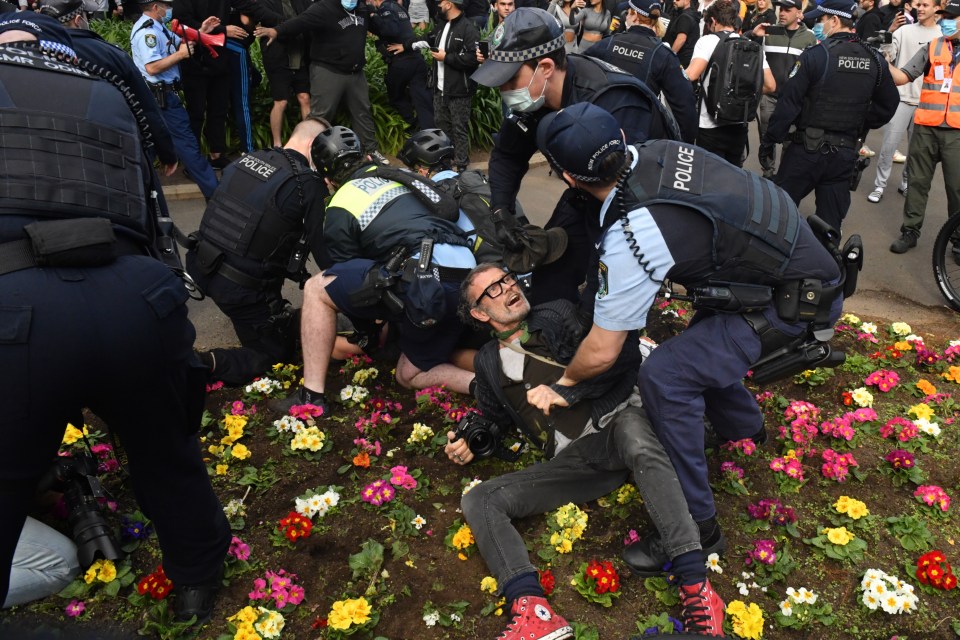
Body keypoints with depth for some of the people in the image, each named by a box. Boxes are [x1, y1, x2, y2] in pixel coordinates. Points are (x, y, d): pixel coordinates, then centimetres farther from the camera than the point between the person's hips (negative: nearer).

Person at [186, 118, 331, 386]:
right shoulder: (308, 184, -14)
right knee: (277, 354, 11)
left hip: (201, 266, 7)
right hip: (244, 287, -7)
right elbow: (324, 249, -12)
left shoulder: (249, 158, 5)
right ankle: (204, 365, -11)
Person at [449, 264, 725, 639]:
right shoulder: (488, 363, 18)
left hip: (618, 421, -3)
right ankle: (534, 610, -37)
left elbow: (623, 351, -2)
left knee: (632, 430, -40)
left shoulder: (558, 316, 10)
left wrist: (565, 390, -13)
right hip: (573, 459, 4)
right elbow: (494, 422, 30)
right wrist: (470, 446, 12)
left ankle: (697, 587, -44)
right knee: (478, 501, -13)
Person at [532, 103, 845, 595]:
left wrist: (564, 383, 2)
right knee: (700, 347, 25)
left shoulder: (632, 238, -31)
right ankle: (745, 428, 52)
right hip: (798, 254, 9)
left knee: (665, 375, -19)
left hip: (796, 301, -9)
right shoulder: (656, 150, -8)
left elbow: (601, 353, -20)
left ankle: (695, 522, -4)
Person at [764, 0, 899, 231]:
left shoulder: (815, 55, -13)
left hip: (807, 149, -5)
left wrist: (771, 139, -5)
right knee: (831, 221, 12)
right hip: (845, 153, 5)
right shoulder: (875, 60, 4)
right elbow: (889, 104, 11)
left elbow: (789, 102, -13)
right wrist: (861, 127, 20)